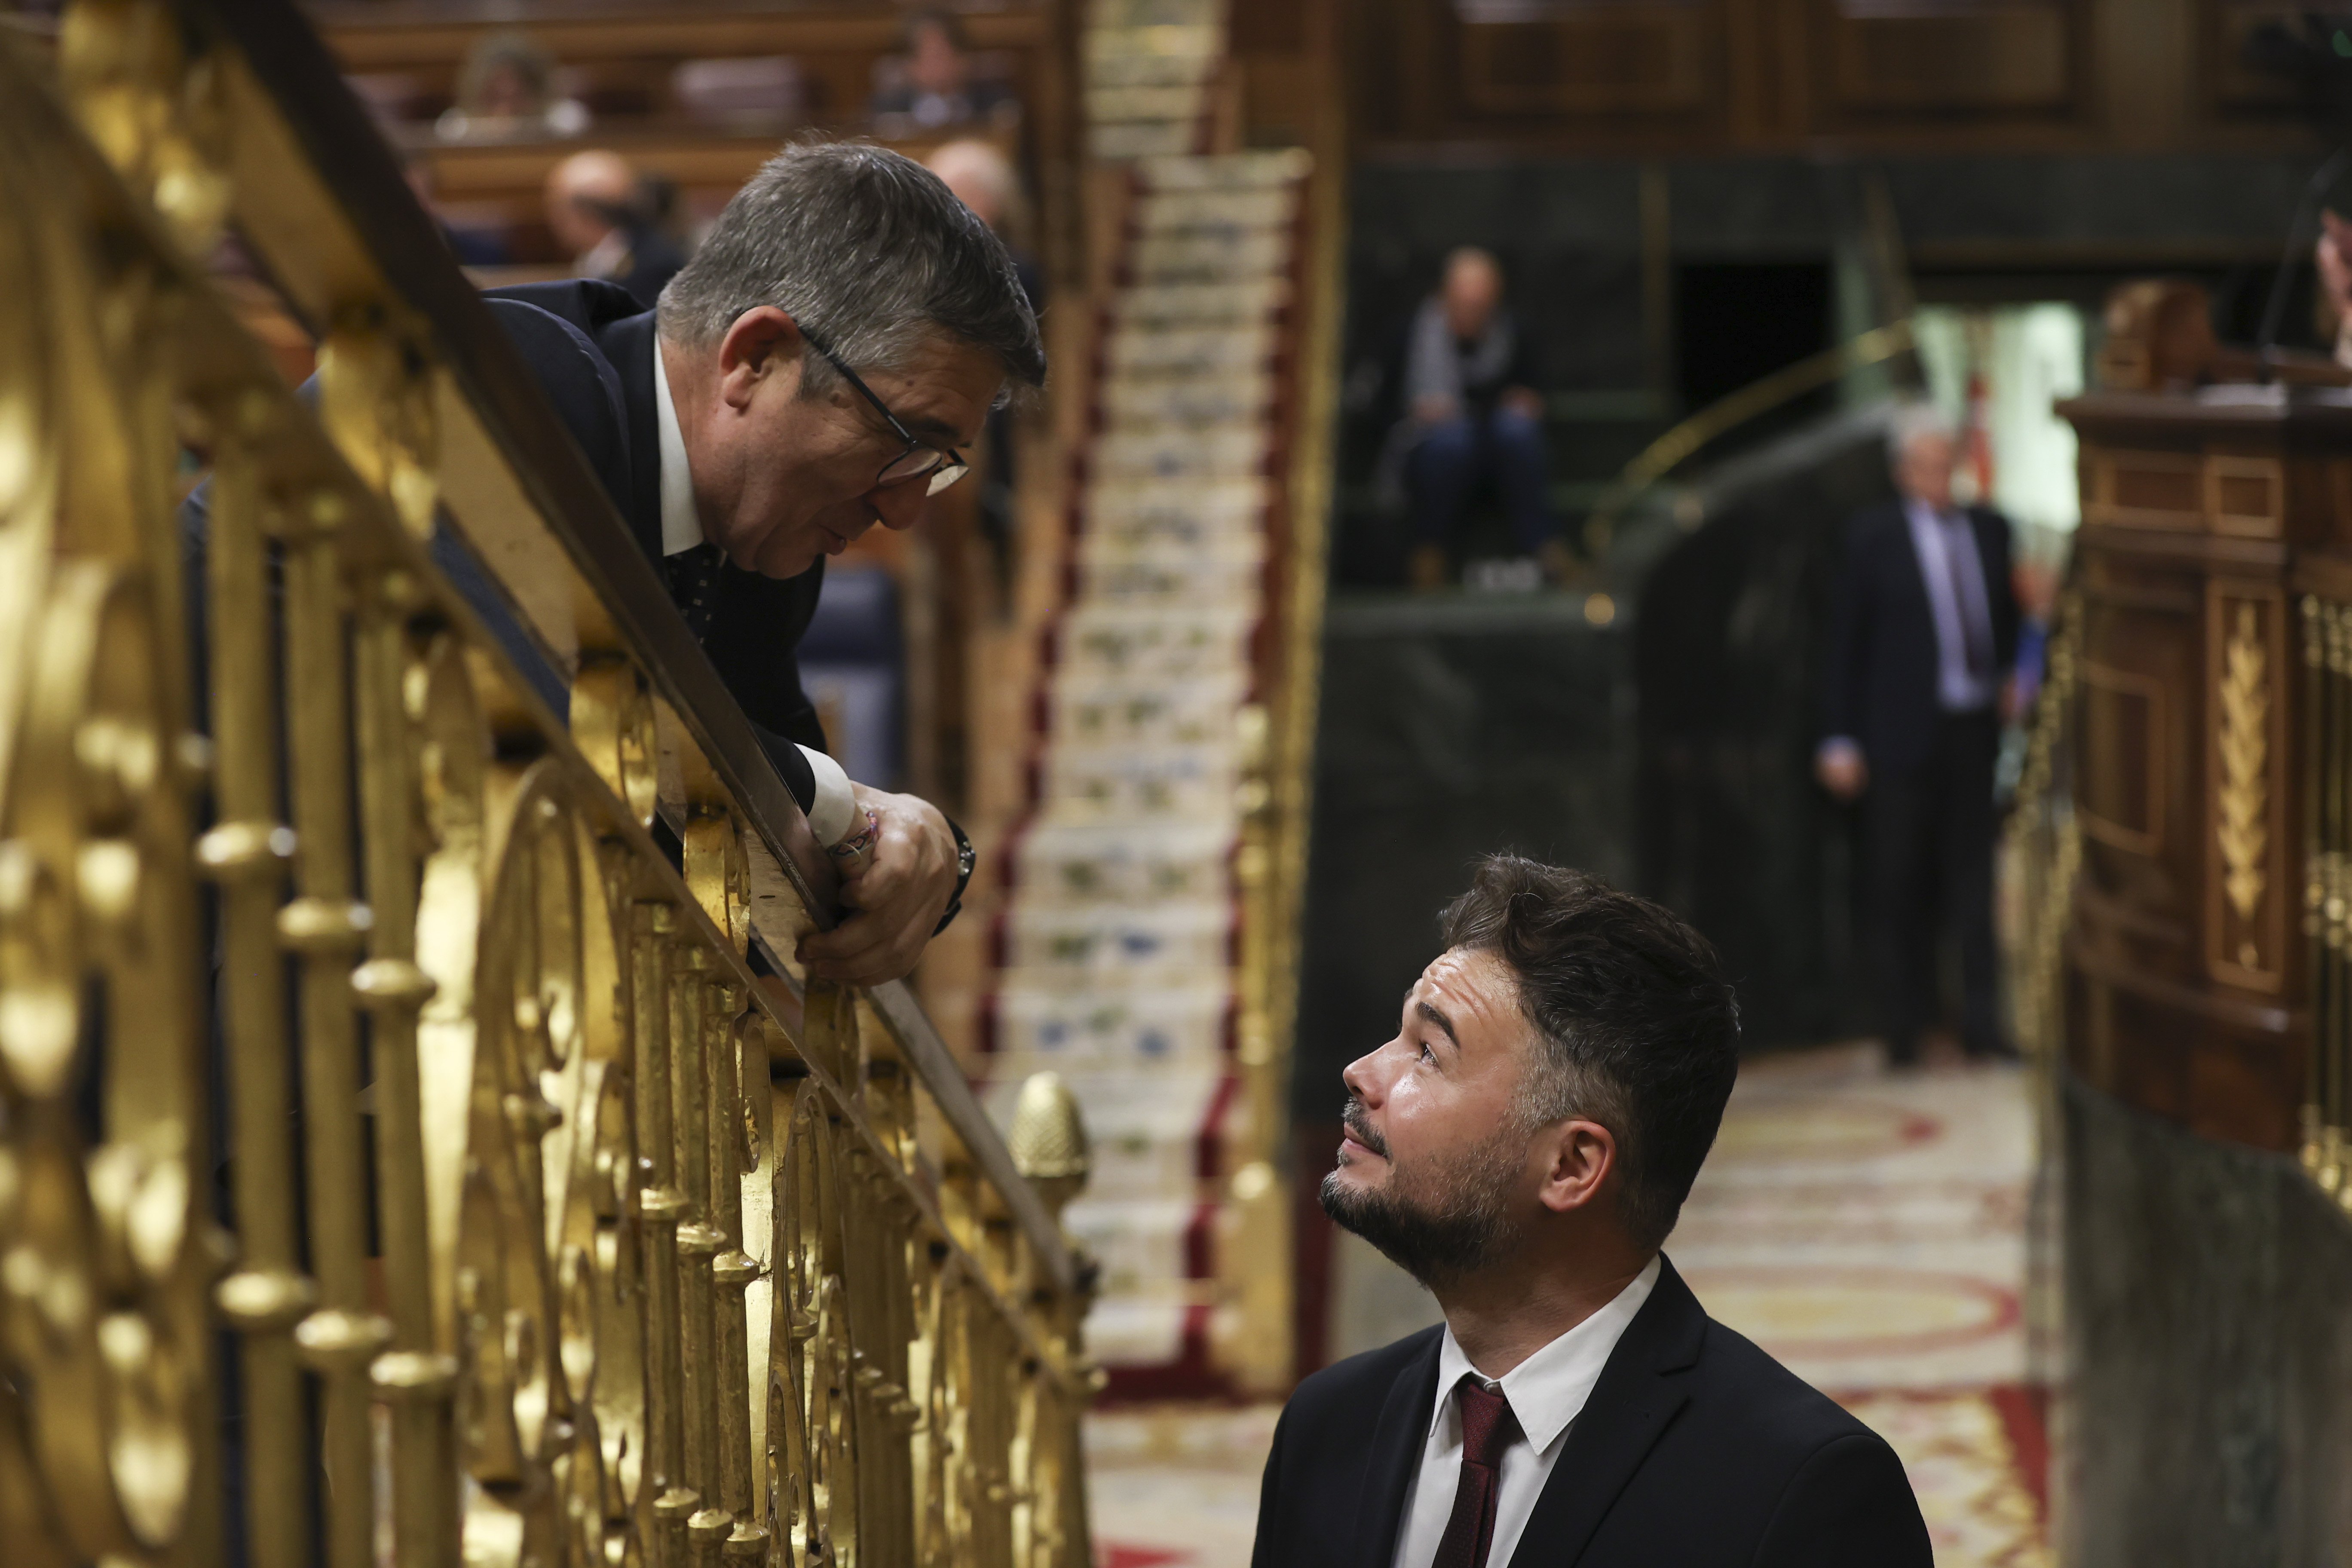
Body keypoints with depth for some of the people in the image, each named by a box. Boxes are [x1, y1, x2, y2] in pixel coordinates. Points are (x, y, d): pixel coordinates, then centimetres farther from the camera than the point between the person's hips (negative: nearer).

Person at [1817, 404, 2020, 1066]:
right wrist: (1840, 739, -4)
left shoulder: (1989, 528, 11)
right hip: (1904, 732, -3)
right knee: (1900, 886, 2)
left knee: (1974, 876, 3)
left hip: (1977, 730, 3)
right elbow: (1844, 639, 0)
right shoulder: (1874, 535, 0)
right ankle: (1904, 1029, 12)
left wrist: (2010, 680, 4)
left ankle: (1979, 1023, 7)